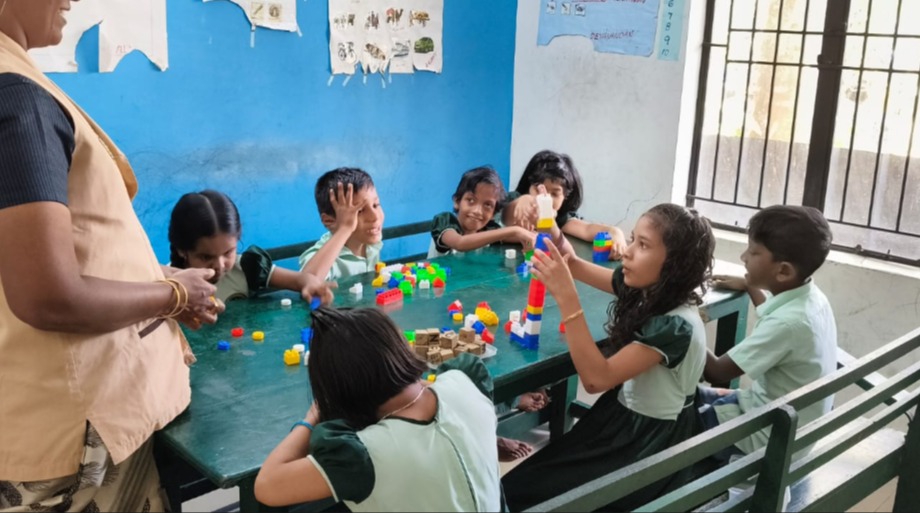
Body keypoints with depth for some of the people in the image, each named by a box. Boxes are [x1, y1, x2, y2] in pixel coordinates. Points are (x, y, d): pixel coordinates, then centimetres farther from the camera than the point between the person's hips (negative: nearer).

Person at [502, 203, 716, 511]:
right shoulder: (644, 288, -6)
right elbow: (580, 268, 10)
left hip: (652, 443, -8)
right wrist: (557, 250, -13)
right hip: (623, 415, 8)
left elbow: (596, 379, -33)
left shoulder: (676, 325, -29)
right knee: (517, 479, 5)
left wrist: (565, 296, -36)